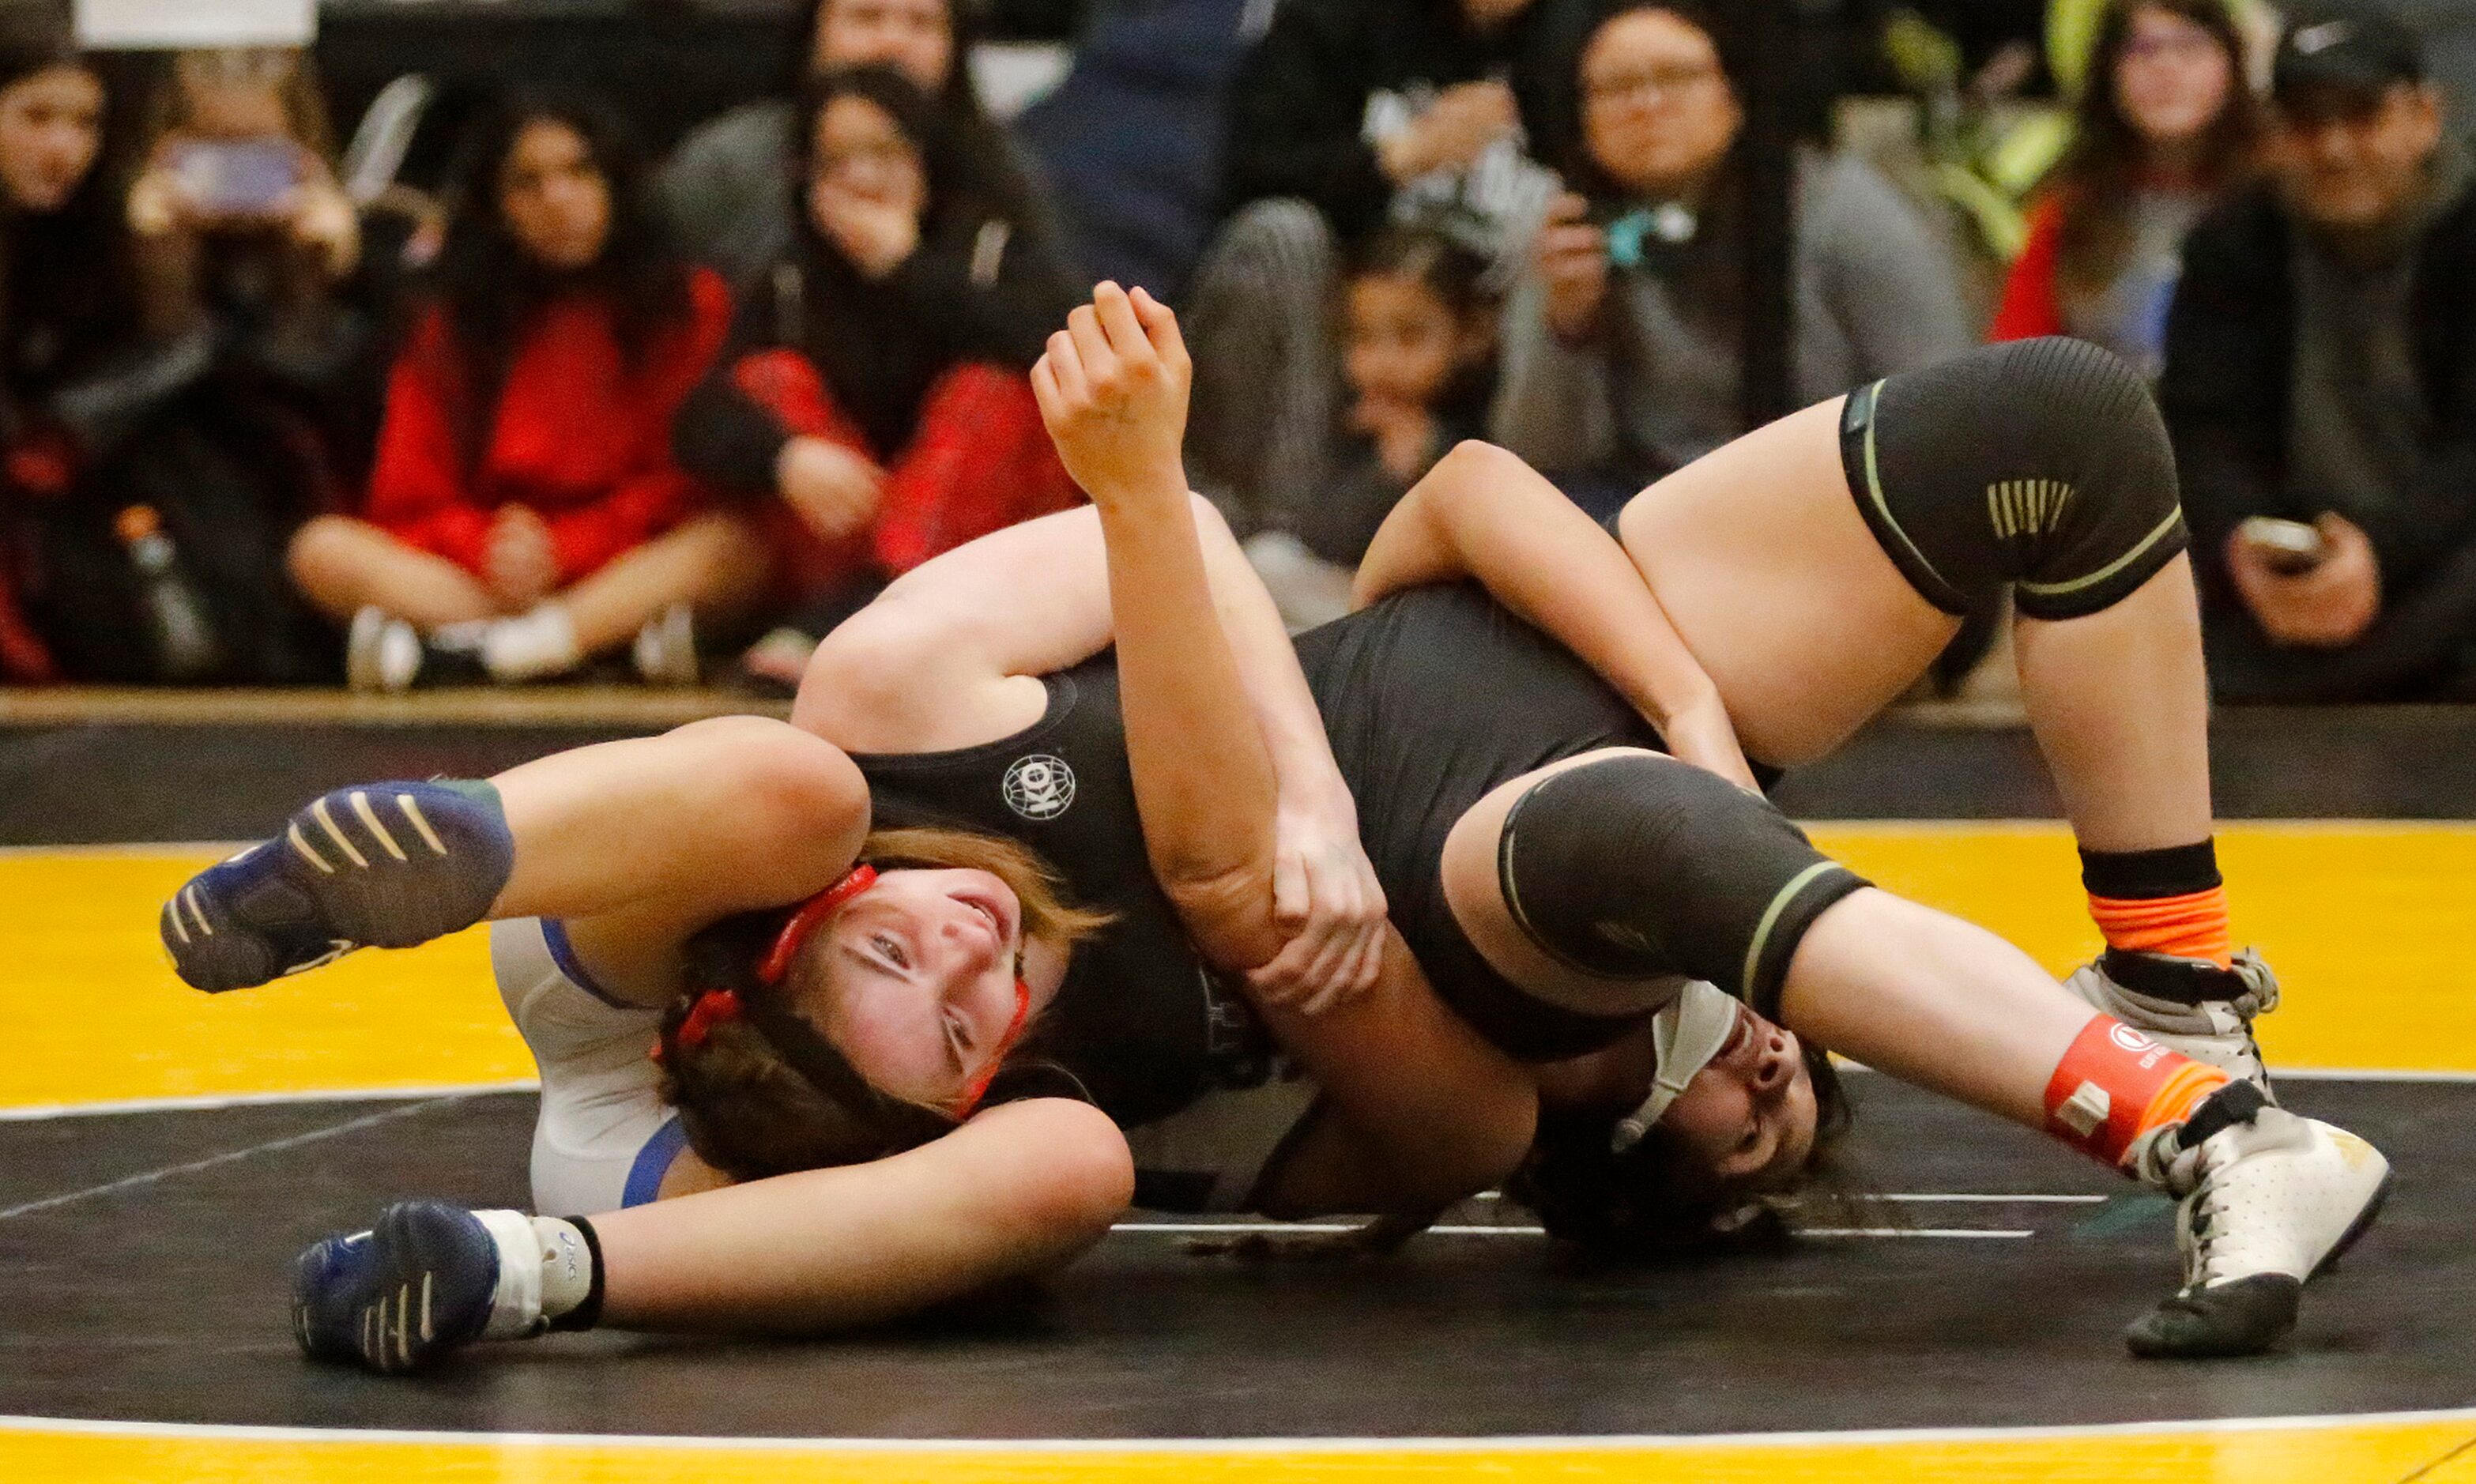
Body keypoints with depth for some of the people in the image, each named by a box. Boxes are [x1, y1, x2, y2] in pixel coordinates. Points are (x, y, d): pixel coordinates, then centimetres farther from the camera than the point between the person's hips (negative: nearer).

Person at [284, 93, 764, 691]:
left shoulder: (690, 305, 9)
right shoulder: (450, 325, 14)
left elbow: (690, 483, 0)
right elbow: (411, 500, 6)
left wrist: (560, 548, -13)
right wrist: (486, 547, -16)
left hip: (639, 573, -2)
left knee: (735, 548, -32)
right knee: (323, 549, -22)